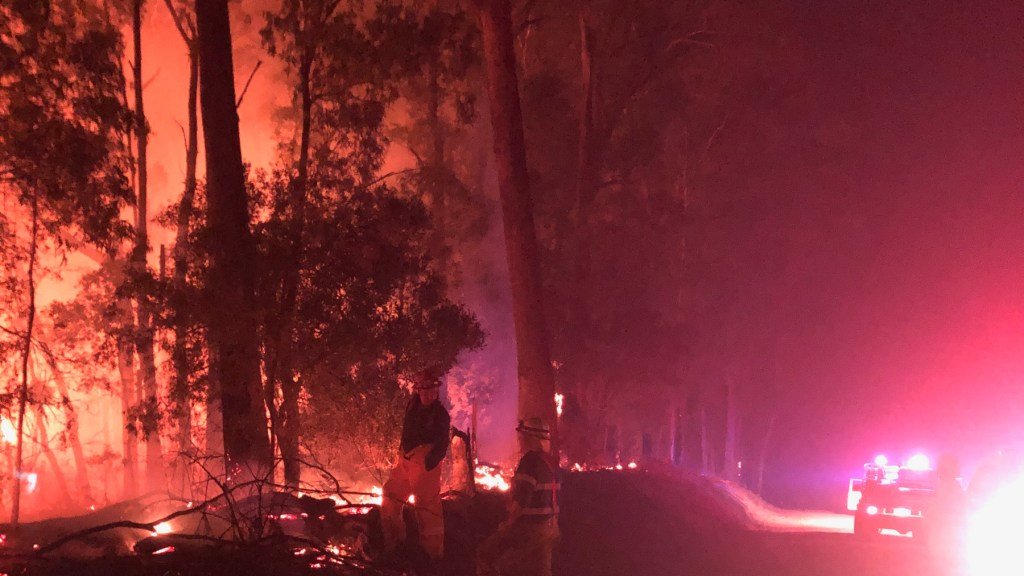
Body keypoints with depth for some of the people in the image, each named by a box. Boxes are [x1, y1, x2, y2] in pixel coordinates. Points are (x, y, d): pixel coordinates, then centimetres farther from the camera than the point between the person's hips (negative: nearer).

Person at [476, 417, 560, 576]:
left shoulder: (530, 460, -17)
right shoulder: (552, 463, 10)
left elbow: (521, 499, -23)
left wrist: (509, 523, -11)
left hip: (529, 526, -9)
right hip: (549, 527, 9)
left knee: (485, 555, 2)